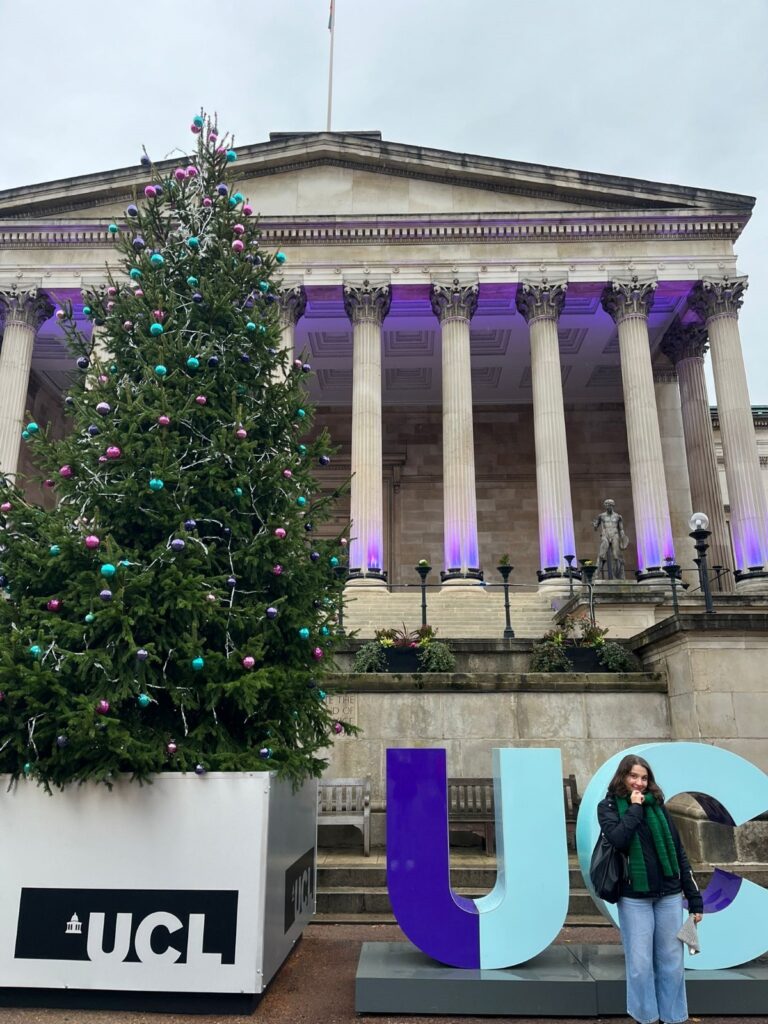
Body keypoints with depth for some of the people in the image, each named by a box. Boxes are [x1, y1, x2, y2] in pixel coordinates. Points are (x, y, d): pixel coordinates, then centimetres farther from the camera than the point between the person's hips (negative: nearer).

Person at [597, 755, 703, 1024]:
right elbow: (617, 838, -21)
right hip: (634, 898, -3)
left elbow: (678, 853, 8)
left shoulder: (657, 806, 7)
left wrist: (694, 898, 6)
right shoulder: (609, 806, -1)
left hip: (669, 896, 3)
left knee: (671, 962, 8)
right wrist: (634, 808, -13)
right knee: (640, 963, 2)